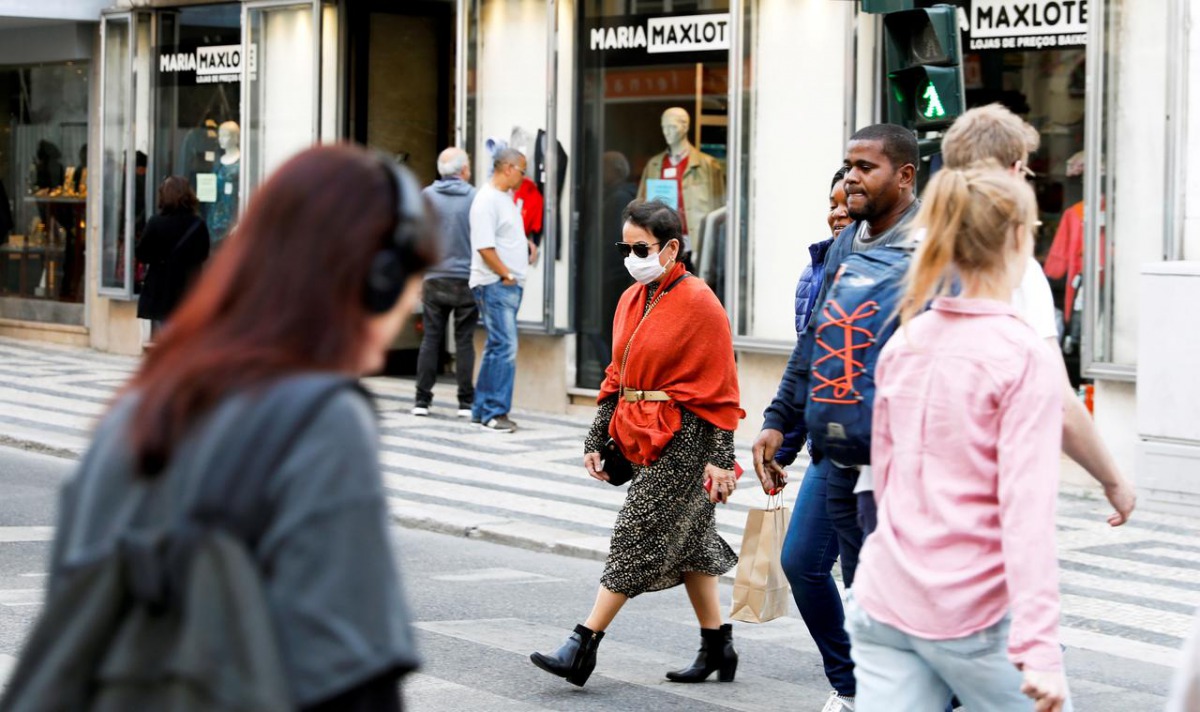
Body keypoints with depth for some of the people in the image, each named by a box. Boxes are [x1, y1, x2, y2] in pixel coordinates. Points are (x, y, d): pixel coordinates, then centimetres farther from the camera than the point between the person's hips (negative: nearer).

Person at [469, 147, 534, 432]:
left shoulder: (506, 198, 16)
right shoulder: (487, 200, -15)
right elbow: (484, 247, -20)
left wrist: (527, 242, 15)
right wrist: (506, 275, -16)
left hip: (510, 284, 10)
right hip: (494, 284, -10)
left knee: (497, 347, 13)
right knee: (505, 347, -13)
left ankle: (482, 409, 19)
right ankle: (495, 412, -10)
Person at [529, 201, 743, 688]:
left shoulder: (698, 303, -12)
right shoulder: (632, 300, 11)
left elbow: (718, 390, -13)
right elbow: (617, 377, 17)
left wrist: (720, 459, -15)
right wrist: (597, 438, 13)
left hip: (683, 440, -8)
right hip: (642, 437, 8)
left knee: (637, 537, -8)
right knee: (687, 538, 13)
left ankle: (584, 646, -7)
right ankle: (717, 647, 22)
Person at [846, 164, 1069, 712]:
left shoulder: (905, 342, 7)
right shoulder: (1026, 358, -12)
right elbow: (1025, 508, -19)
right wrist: (1039, 650, -22)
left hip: (884, 605, 6)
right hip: (975, 617, -6)